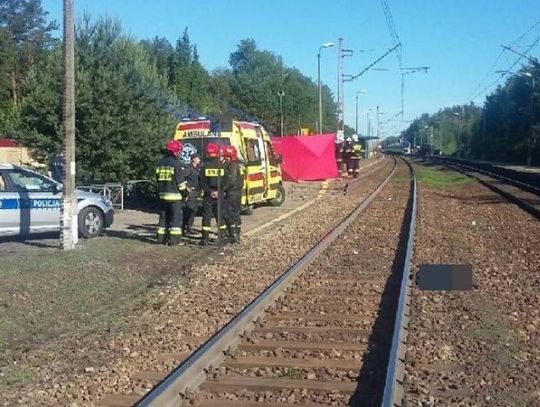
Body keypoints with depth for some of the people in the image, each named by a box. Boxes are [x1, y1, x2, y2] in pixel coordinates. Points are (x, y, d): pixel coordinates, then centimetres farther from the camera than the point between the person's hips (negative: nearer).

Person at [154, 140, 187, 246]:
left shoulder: (160, 163, 10)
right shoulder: (177, 163, -12)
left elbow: (157, 179, 16)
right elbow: (180, 181, -12)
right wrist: (184, 192, -1)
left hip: (162, 194, 7)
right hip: (175, 195, -7)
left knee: (163, 216, 14)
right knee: (176, 217, -3)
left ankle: (162, 237, 17)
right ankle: (174, 239, -6)